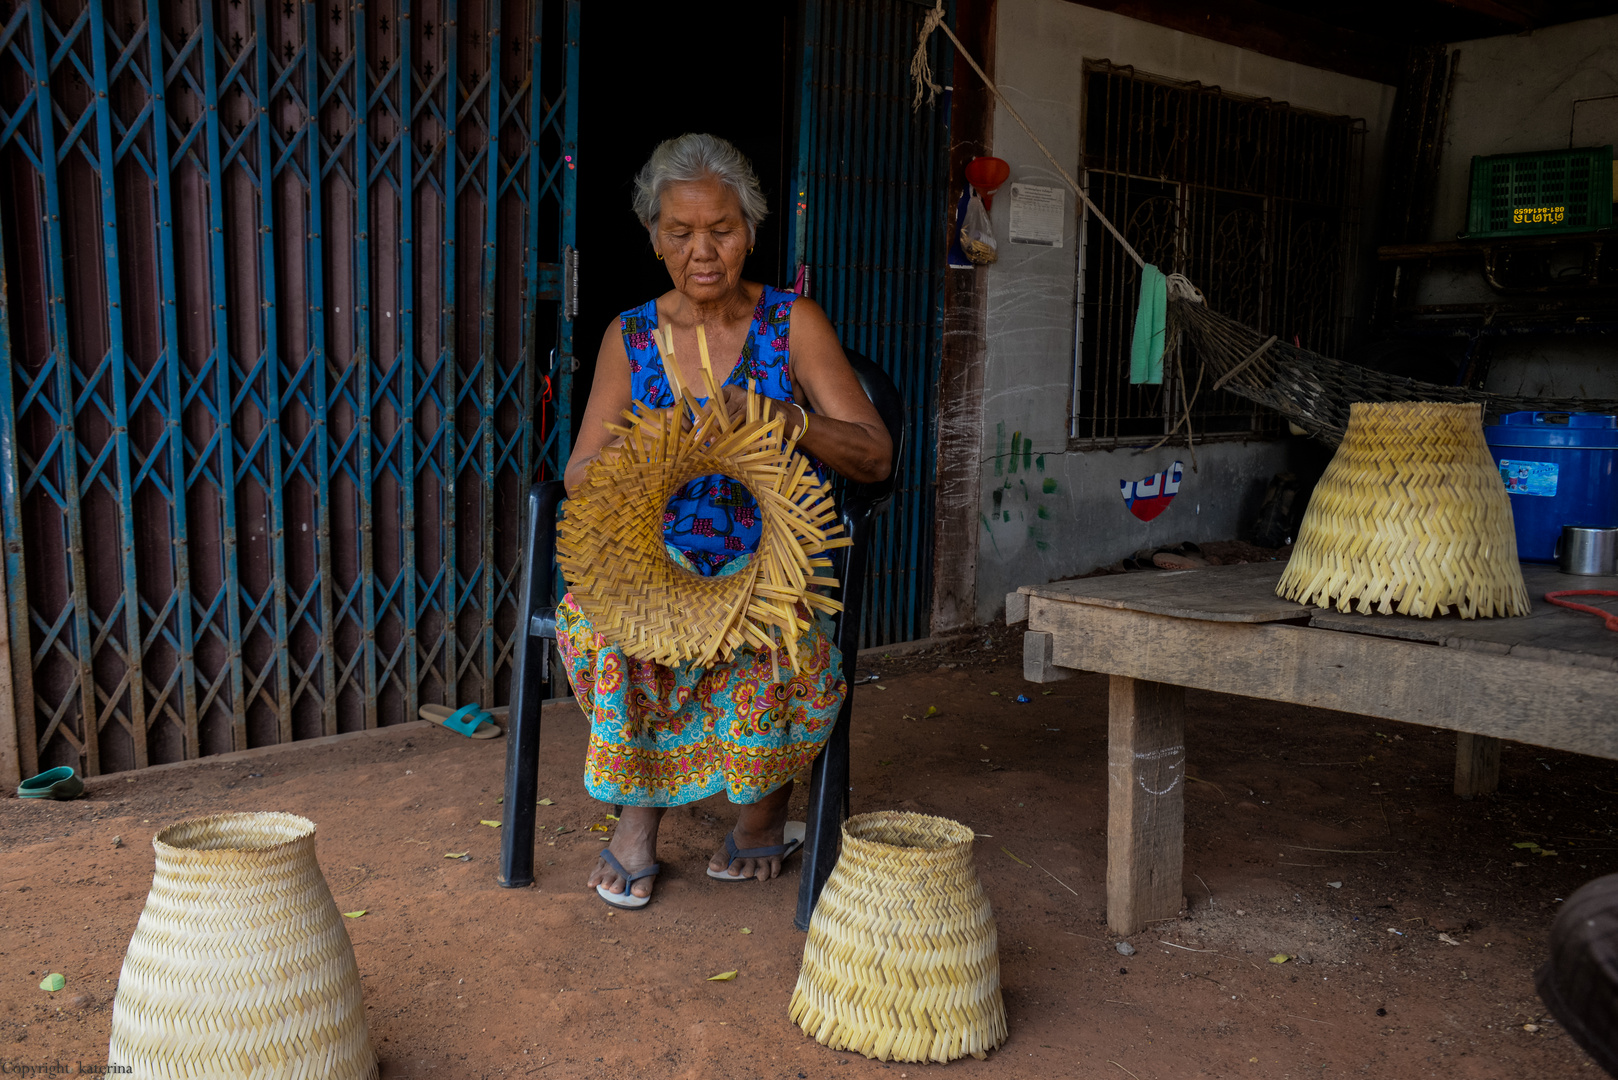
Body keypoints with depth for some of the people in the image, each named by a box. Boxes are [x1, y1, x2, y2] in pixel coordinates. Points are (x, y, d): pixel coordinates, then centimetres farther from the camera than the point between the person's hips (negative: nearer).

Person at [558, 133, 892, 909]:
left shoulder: (793, 323, 1)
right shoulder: (630, 336, 7)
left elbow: (875, 457, -6)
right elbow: (578, 478, 2)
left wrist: (779, 417, -24)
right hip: (662, 558, 2)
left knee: (777, 645, -31)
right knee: (597, 619, -28)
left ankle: (767, 808, 0)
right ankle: (638, 803, -4)